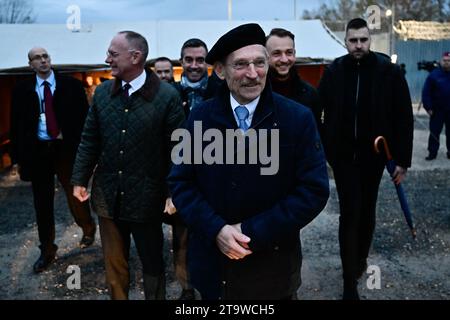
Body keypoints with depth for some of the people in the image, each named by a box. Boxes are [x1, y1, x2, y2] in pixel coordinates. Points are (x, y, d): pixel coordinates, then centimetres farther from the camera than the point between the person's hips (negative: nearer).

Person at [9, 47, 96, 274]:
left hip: (67, 149, -2)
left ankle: (88, 229, 37)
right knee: (42, 203, 9)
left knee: (75, 195, 7)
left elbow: (84, 116, -1)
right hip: (37, 151, 2)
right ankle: (47, 250, 23)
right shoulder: (22, 90, 4)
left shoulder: (71, 85, -1)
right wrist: (17, 157, 3)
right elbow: (16, 125, 6)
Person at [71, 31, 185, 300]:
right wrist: (80, 179, 7)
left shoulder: (167, 96, -11)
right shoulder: (102, 92, 3)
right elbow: (89, 140, 9)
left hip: (146, 197, -4)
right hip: (107, 195, 4)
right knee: (114, 263, 18)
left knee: (153, 262, 13)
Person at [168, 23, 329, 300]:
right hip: (212, 263, 2)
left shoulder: (299, 118, -9)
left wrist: (253, 232, -17)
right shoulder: (200, 117, -3)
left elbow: (314, 190, -12)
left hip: (272, 266, -1)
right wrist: (216, 230, -17)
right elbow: (180, 182, -3)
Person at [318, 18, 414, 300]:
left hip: (374, 155, 0)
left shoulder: (388, 71, -7)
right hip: (342, 155, 0)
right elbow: (319, 113, 3)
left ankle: (361, 260, 37)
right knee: (350, 213, -1)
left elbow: (404, 117, -5)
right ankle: (350, 280, 6)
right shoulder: (334, 72, -3)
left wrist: (403, 159, -8)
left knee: (366, 211, 14)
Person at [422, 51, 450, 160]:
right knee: (434, 132, 3)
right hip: (437, 110, -2)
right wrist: (428, 107, -12)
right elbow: (426, 92, -7)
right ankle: (432, 152, 9)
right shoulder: (434, 74, -6)